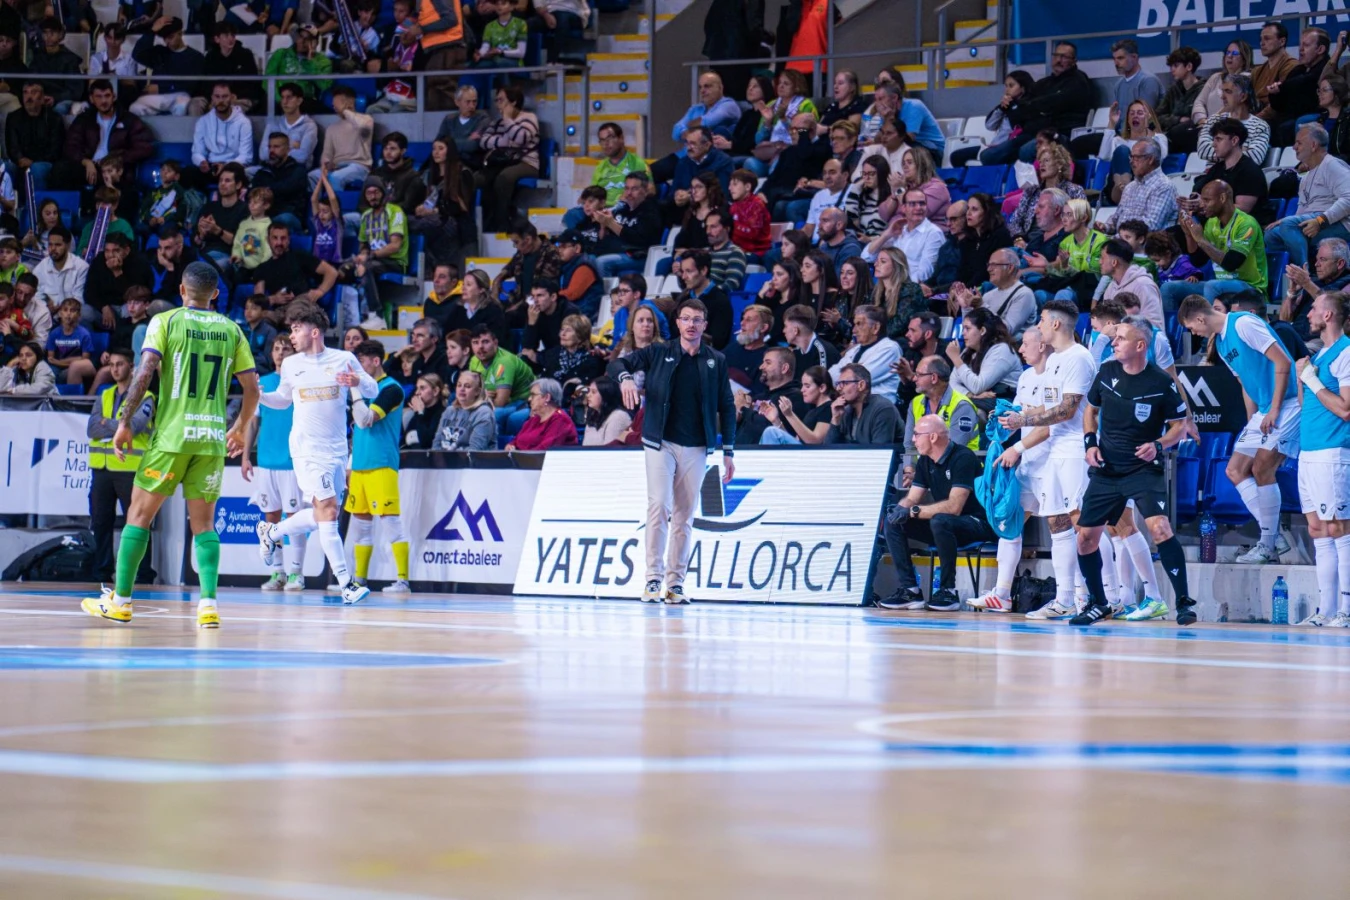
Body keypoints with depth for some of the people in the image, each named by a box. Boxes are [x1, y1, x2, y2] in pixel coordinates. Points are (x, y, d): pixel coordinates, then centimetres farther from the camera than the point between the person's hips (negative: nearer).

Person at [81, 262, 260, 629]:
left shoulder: (166, 321, 0)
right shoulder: (231, 330, 9)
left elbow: (144, 372, -12)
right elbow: (252, 388, 10)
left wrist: (125, 422, -7)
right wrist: (240, 428, 25)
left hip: (172, 434, -3)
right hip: (213, 438, 3)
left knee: (139, 515, 8)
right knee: (203, 524, 10)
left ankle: (120, 601, 10)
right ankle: (208, 604, -4)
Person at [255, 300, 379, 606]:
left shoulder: (344, 360, 0)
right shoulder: (290, 364, 5)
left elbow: (373, 391, 1)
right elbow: (283, 399, 19)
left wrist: (358, 382, -20)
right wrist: (258, 395, 0)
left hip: (337, 449, 2)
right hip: (307, 449, -2)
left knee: (319, 517, 10)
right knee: (328, 511, -14)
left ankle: (271, 533, 36)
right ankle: (346, 583, -14)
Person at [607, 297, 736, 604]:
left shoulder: (716, 361, 7)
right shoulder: (659, 353, 4)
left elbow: (726, 407, 9)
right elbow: (617, 363, 2)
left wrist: (728, 451, 5)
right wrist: (626, 378, -22)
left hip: (696, 449, 2)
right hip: (661, 443, -2)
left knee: (685, 516, 4)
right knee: (659, 507, -13)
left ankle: (675, 583, 8)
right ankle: (653, 578, -11)